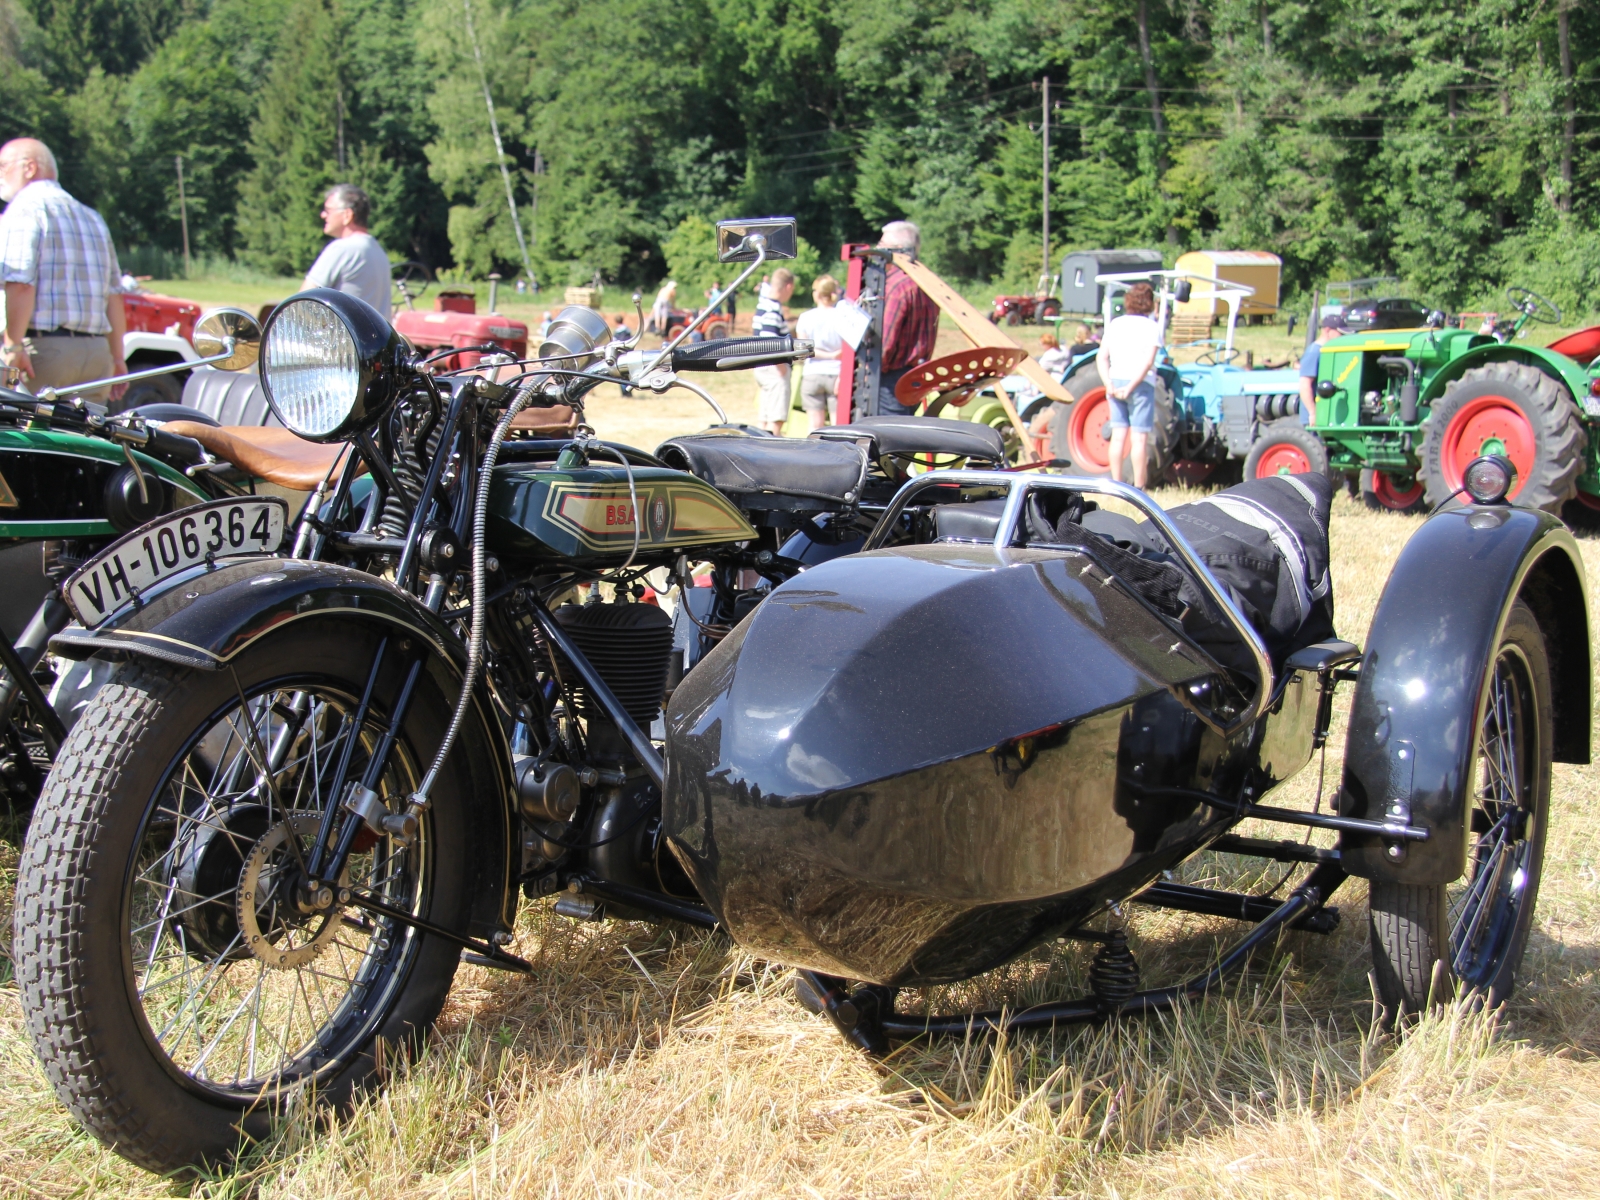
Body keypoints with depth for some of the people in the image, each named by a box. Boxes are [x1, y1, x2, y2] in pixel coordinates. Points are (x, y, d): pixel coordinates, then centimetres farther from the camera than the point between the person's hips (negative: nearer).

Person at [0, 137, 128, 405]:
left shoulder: (24, 207, -2)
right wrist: (117, 357, 22)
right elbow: (114, 295, 19)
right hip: (97, 352, 7)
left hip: (45, 348, -7)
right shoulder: (92, 216, 21)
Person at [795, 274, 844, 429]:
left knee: (815, 426, 6)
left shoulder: (805, 317, 0)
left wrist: (829, 356, -5)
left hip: (812, 375, 2)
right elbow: (847, 353, -10)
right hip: (836, 374, -2)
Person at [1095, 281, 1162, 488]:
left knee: (1118, 436, 7)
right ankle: (1139, 487, 0)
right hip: (1141, 385, -5)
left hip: (1116, 382, 5)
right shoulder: (1151, 327, -5)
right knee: (1139, 438, -2)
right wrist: (1131, 386, -17)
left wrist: (1109, 384, -6)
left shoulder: (1115, 324, 9)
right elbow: (1147, 362, -17)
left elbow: (1101, 358, 1)